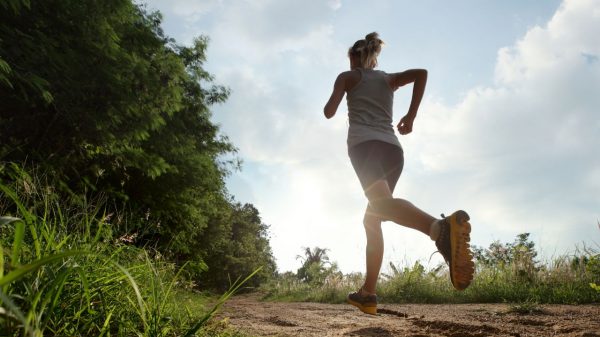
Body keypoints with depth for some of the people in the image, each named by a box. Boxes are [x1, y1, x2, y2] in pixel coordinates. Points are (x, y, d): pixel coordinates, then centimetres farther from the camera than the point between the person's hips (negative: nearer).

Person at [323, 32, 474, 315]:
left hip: (365, 144, -5)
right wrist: (411, 115, 10)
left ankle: (442, 228, -61)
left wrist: (330, 104, 31)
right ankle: (368, 293, 10)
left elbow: (329, 112, 7)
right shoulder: (389, 79, 28)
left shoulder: (347, 76, 18)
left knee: (383, 204, -30)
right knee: (372, 219, 13)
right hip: (393, 149, 6)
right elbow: (421, 73, 9)